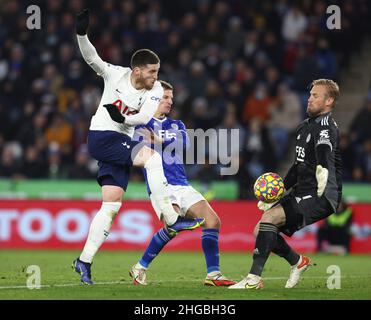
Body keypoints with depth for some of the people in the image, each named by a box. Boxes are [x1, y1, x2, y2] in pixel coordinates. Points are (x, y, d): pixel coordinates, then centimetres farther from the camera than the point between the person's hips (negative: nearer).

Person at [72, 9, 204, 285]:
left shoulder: (156, 90, -1)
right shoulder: (115, 75, -7)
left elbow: (145, 117, -15)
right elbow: (91, 58, -14)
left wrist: (122, 116, -30)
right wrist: (82, 34, -29)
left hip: (121, 143, 6)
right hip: (101, 138, -6)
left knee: (111, 206, 2)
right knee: (151, 157, -26)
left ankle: (85, 260, 9)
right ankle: (171, 220, -26)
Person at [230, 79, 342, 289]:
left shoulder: (326, 125, -10)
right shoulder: (305, 126, 19)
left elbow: (325, 151, -34)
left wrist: (323, 170, -53)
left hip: (321, 197, -9)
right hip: (302, 193, 9)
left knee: (268, 218, -24)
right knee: (260, 230, 5)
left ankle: (254, 278, -23)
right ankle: (298, 262, 24)